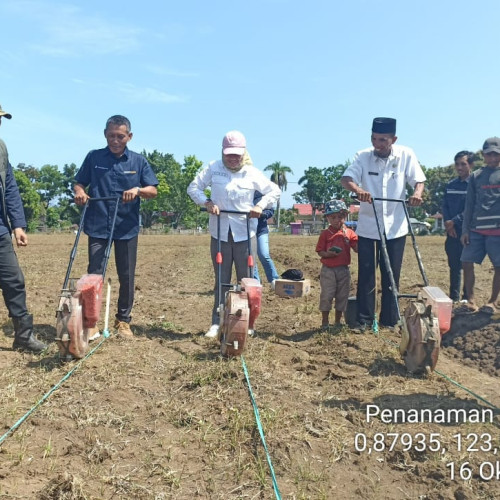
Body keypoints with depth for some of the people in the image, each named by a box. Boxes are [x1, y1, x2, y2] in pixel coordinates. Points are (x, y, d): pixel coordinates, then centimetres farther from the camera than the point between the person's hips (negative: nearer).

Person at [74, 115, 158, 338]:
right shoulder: (93, 157, 4)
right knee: (94, 274, 1)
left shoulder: (138, 161, 4)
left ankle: (123, 320, 21)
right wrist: (79, 192, -13)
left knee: (126, 276, 7)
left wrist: (137, 190, -20)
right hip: (97, 226, 0)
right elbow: (79, 183, 10)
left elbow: (153, 190, 1)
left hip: (127, 228, 1)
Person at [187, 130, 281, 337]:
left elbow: (275, 191, 7)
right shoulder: (213, 168, 1)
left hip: (245, 234, 0)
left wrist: (260, 205, -8)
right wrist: (206, 202, -11)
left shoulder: (252, 173, 1)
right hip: (220, 234, 0)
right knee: (221, 281, 7)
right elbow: (193, 187, 5)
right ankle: (217, 322, 14)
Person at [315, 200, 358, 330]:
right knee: (326, 296, 2)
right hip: (328, 270, -3)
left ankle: (338, 321, 26)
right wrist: (328, 254, -22)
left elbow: (357, 248, -5)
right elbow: (320, 252, -3)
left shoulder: (349, 233, 3)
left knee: (342, 296, 11)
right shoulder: (325, 233, -2)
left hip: (343, 270, 3)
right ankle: (325, 322, 16)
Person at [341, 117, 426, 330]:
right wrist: (358, 190, -39)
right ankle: (364, 319, 15)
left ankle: (390, 320, 20)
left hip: (395, 226, 0)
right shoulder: (362, 156, -6)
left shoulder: (406, 155, -4)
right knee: (366, 275, 3)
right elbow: (346, 179, -17)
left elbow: (418, 180, -3)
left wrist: (417, 194, -27)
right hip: (367, 226, 0)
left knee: (392, 276, 8)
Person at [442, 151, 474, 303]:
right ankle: (454, 297, 18)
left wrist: (454, 221, -13)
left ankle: (467, 298, 12)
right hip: (452, 232, 5)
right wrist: (447, 223, -6)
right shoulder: (450, 185, 12)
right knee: (454, 266, 9)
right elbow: (445, 206, 10)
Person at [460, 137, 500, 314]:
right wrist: (465, 229, 6)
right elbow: (469, 205, 11)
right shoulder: (475, 176, 11)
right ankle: (471, 299, 10)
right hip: (476, 229, 2)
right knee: (466, 262, -3)